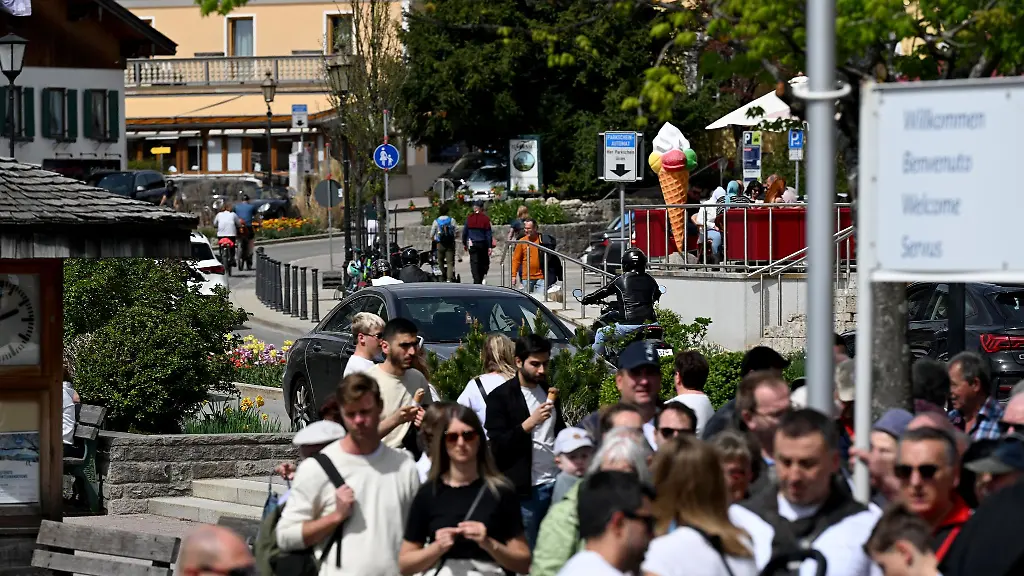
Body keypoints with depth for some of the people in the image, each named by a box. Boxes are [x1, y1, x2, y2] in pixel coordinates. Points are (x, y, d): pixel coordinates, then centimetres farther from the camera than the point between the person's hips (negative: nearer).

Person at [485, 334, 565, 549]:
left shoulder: (549, 392, 15)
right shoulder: (500, 397, -4)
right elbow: (497, 445, -11)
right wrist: (530, 422, -21)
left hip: (555, 484, 5)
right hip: (525, 490, -5)